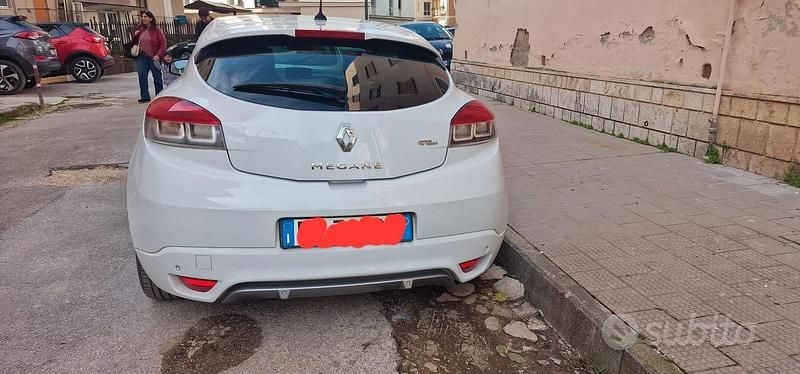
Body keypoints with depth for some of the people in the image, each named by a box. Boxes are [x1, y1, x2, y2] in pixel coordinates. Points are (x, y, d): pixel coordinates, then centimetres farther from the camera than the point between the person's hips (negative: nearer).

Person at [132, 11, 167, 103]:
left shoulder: (156, 30, -5)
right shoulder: (139, 29, 9)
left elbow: (163, 44, -8)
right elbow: (135, 40, 22)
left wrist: (158, 55, -17)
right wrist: (135, 35, 0)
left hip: (153, 57, -4)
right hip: (141, 57, 4)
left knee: (157, 77, 6)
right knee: (142, 76, -5)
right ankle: (144, 97, 0)